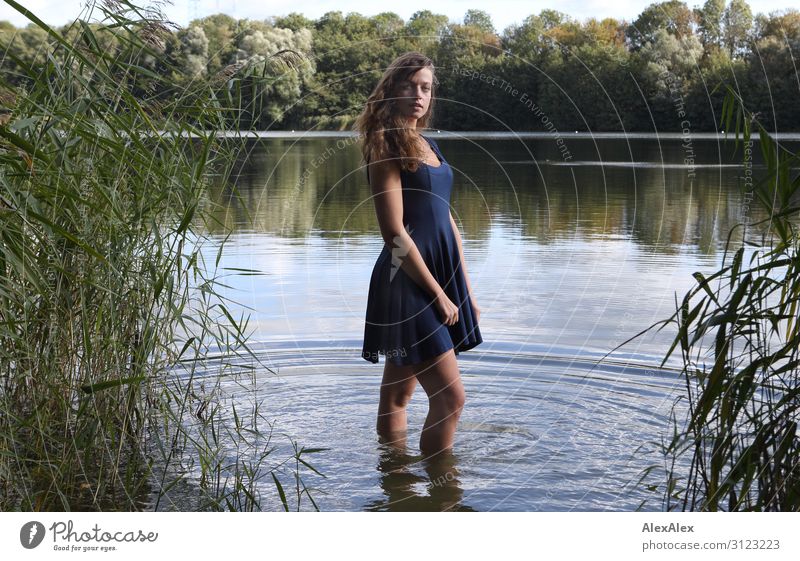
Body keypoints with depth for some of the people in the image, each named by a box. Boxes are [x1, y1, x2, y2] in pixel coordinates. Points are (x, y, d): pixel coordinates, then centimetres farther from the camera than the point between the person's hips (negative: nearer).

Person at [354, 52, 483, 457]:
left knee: (398, 395, 15)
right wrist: (438, 293, -13)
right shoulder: (387, 144, -9)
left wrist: (465, 287, 16)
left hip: (440, 272, 8)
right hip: (408, 279, -8)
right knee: (450, 396, -11)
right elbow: (395, 232, -15)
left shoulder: (427, 144, 16)